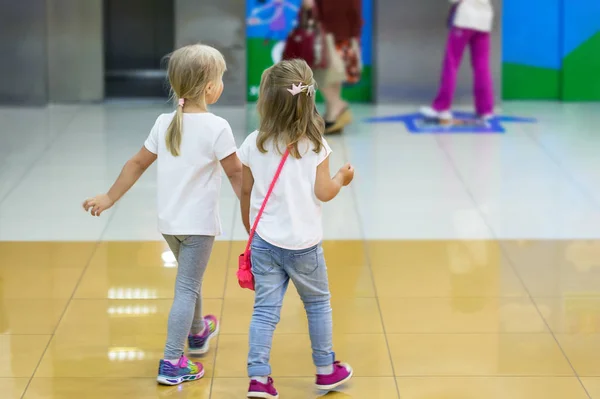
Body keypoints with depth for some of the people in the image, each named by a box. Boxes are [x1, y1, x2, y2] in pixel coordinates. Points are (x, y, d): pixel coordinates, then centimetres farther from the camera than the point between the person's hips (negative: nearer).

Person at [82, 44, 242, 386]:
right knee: (187, 289, -1)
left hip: (169, 222, 6)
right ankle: (172, 363, -3)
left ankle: (197, 333, 48)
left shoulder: (164, 124, 0)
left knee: (190, 279, 28)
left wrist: (109, 198, 17)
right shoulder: (217, 127, -17)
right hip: (199, 222, -6)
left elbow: (138, 164, 7)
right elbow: (236, 173, -12)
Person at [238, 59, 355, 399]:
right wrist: (342, 178, 11)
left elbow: (246, 192, 4)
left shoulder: (253, 145, -4)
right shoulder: (315, 146, -11)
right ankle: (326, 370, 29)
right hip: (303, 244, -2)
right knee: (318, 304, 17)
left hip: (264, 242, 2)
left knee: (265, 309, 5)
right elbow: (323, 193, -10)